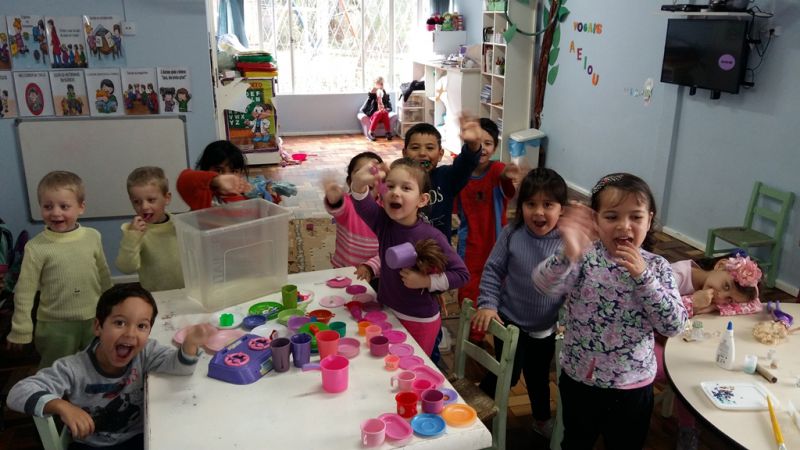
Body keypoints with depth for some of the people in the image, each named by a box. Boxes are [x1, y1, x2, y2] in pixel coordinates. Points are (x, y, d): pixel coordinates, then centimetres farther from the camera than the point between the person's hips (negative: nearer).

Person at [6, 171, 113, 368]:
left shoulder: (93, 237, -5)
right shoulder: (36, 248, -13)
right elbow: (25, 292, -7)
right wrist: (20, 330, -5)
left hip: (94, 320, 3)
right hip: (56, 325, -3)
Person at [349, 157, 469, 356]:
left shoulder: (431, 237, -22)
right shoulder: (383, 223, -10)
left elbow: (461, 274, -16)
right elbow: (363, 205, -31)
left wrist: (426, 281, -25)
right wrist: (359, 184, -51)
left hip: (421, 321, -4)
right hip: (387, 312, 4)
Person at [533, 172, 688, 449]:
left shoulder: (657, 267, -8)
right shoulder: (585, 257, -14)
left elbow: (675, 325, -14)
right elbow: (544, 285, -30)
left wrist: (642, 277, -25)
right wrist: (568, 255, -50)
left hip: (633, 385, 1)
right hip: (579, 378, 0)